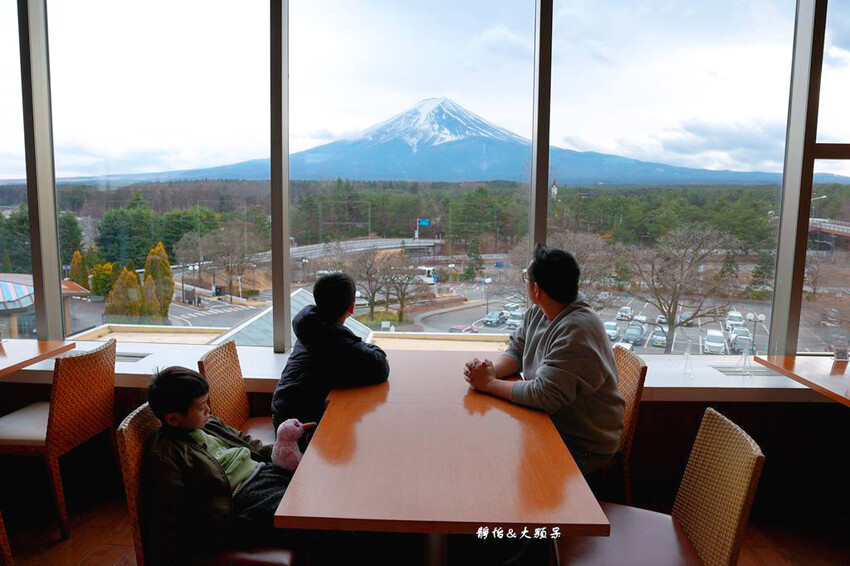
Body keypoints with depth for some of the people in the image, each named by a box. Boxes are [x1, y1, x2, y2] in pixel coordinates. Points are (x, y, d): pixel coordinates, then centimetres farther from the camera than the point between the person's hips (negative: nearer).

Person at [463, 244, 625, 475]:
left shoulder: (577, 331, -29)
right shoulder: (537, 312, 1)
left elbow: (543, 395, -32)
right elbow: (517, 351, 8)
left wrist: (490, 384, -21)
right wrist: (492, 371, -14)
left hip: (583, 445, -8)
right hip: (549, 422, 8)